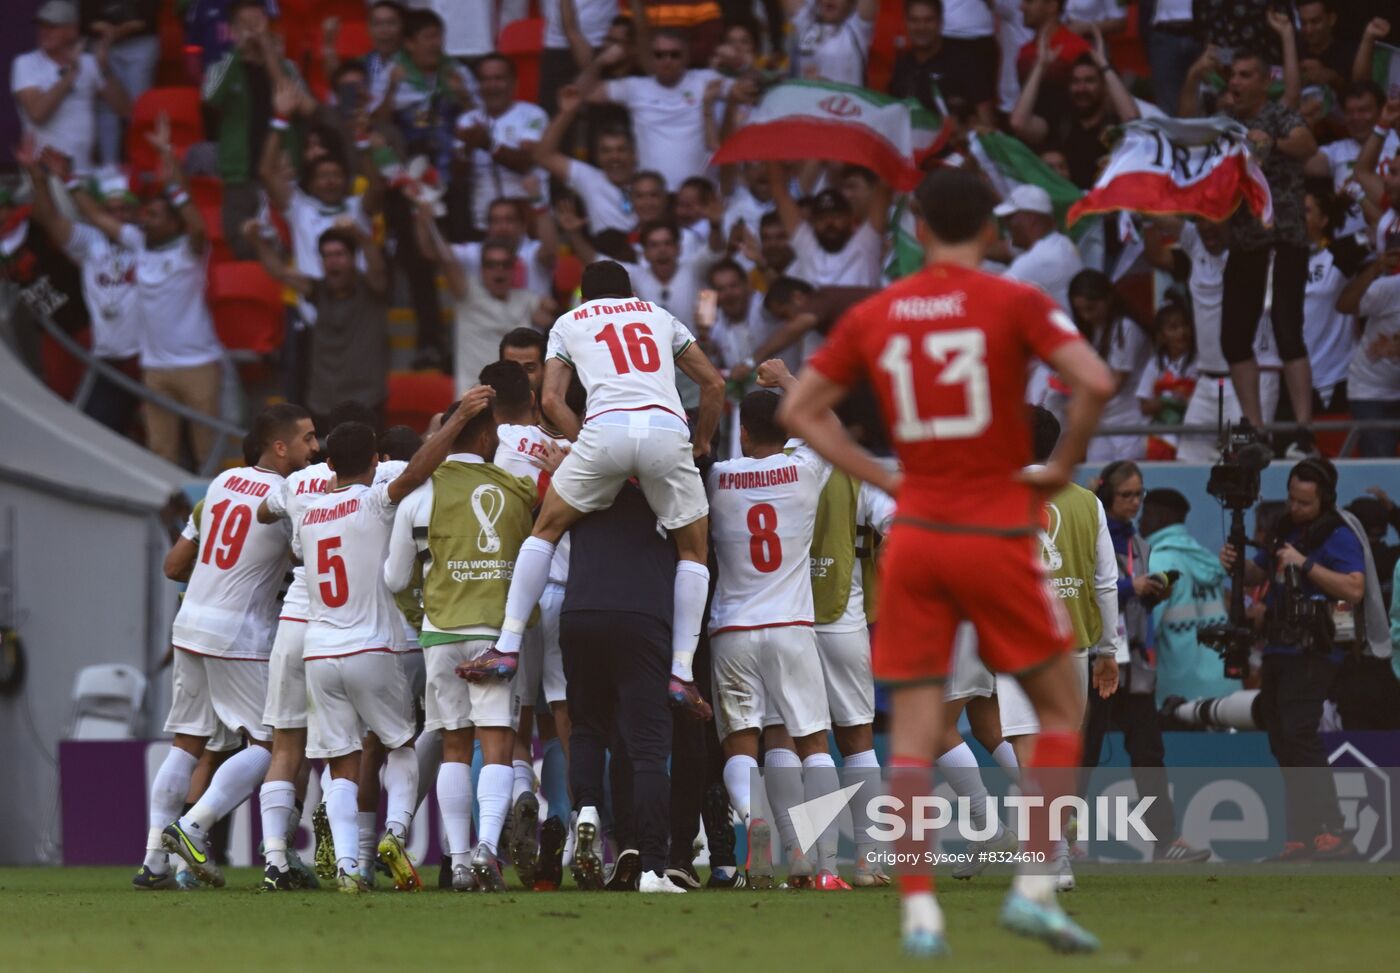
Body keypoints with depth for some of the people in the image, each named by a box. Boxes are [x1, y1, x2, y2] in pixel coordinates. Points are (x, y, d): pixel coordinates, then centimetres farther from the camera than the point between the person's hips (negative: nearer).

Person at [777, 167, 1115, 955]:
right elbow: (1096, 383, -19)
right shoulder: (1015, 304, -6)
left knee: (914, 732, 4)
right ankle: (1036, 885, 2)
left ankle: (919, 911, -3)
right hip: (997, 537, -3)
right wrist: (1064, 465, -5)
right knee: (1061, 708, 11)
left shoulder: (873, 316, 6)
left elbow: (800, 410, 11)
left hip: (914, 536, 3)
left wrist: (880, 476, 10)